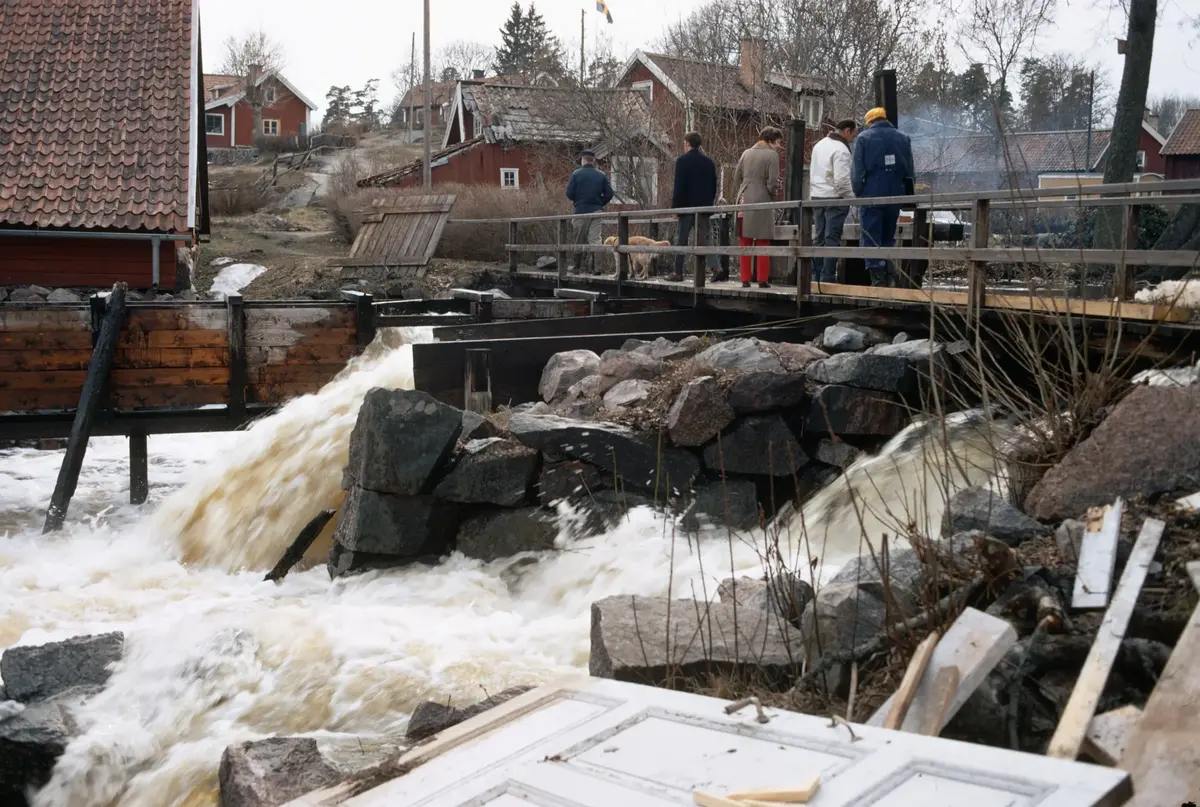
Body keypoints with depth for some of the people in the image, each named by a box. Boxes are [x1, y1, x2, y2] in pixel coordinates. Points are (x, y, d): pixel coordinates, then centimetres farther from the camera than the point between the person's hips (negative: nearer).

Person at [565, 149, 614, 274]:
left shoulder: (576, 174, -5)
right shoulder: (602, 175, 2)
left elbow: (569, 193, -7)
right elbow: (609, 194, 0)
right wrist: (600, 204, 13)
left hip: (581, 210, -1)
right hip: (596, 210, 1)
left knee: (579, 240, 8)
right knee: (595, 239, 2)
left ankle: (576, 267, 14)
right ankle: (595, 266, -8)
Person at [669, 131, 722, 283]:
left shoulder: (682, 161, -8)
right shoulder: (709, 161, 10)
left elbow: (679, 186, -12)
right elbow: (714, 186, 12)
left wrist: (675, 206, -8)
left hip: (687, 206, -5)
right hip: (704, 206, 5)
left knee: (681, 240, 3)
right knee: (704, 239, 7)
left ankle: (678, 272, 4)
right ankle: (716, 268, -8)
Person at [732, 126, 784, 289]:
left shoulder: (746, 153, 10)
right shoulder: (772, 155, -6)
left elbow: (736, 179, 11)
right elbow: (772, 182, -10)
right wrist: (773, 193, 8)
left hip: (744, 201, 5)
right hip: (762, 201, -5)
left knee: (745, 244, 8)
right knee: (762, 244, 2)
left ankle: (745, 279, 9)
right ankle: (762, 279, 2)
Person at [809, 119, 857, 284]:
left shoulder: (819, 145, 13)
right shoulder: (841, 150, -15)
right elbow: (842, 180, -20)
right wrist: (852, 198, -10)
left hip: (817, 196, 8)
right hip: (834, 198, -8)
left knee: (820, 238, 12)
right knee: (832, 239, -5)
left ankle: (817, 278, 13)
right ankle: (827, 279, -7)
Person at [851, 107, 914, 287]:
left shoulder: (863, 138, -1)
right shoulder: (903, 138, 10)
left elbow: (857, 170, -4)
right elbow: (909, 171, 12)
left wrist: (858, 192, 4)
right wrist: (908, 194, 17)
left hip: (872, 194, -4)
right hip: (895, 194, 4)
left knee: (872, 237, -2)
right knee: (889, 236, 13)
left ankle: (877, 275, -11)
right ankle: (889, 274, 5)